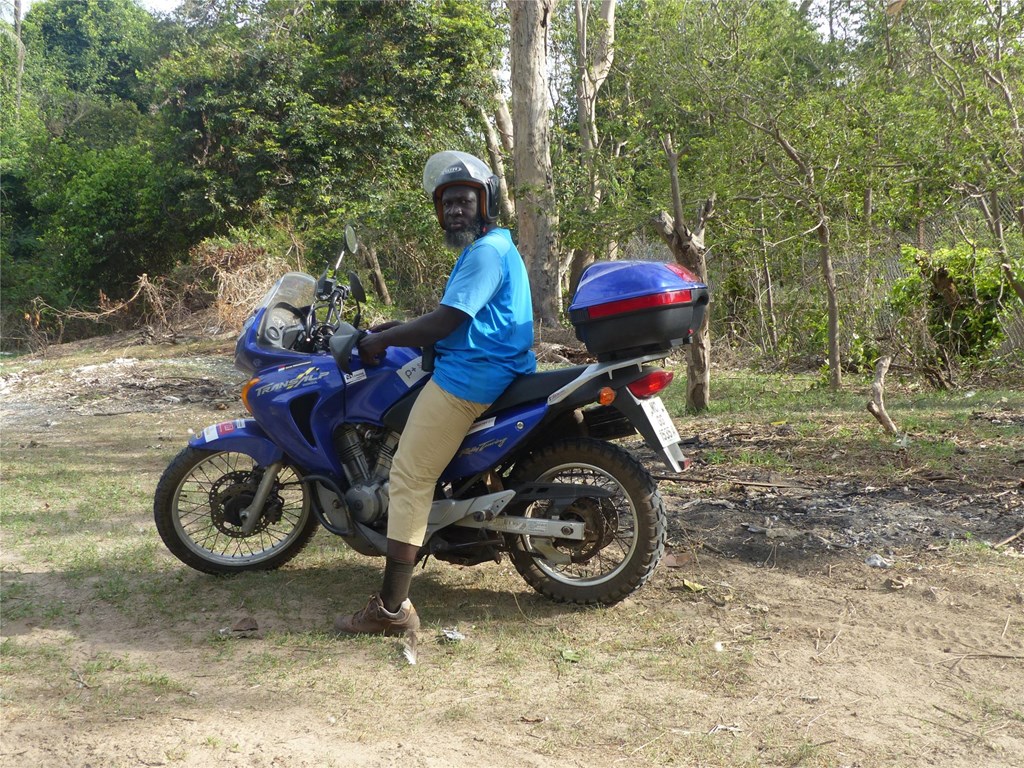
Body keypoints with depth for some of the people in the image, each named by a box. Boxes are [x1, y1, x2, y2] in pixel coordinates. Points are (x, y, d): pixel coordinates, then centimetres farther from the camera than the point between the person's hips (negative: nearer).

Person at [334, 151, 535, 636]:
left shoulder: (486, 252, -13)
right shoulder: (490, 247, 22)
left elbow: (443, 323, -20)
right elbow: (453, 317, 26)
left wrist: (382, 341, -7)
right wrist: (392, 329, 19)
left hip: (468, 376, -11)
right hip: (478, 368, 11)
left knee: (410, 477, -12)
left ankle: (391, 608, -13)